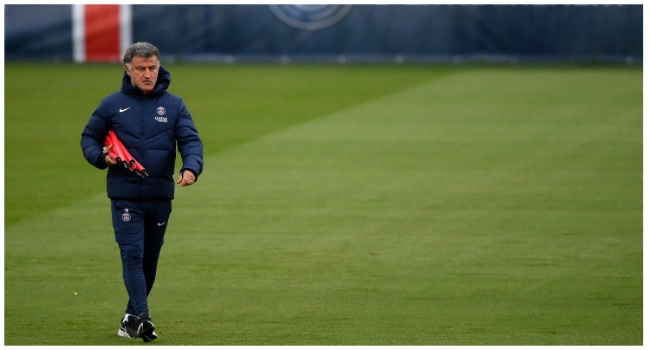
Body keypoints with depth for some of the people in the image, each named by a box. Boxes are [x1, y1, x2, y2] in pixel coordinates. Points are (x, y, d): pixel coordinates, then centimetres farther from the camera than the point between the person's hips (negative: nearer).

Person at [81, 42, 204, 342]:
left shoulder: (174, 105, 5)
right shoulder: (112, 104, 3)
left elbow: (191, 140, -4)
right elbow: (89, 137, 12)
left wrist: (191, 168, -24)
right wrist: (100, 156, -9)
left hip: (161, 196, 2)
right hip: (125, 196, -2)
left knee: (150, 259, 11)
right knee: (132, 255, -13)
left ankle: (132, 318, 24)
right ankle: (141, 317, -21)